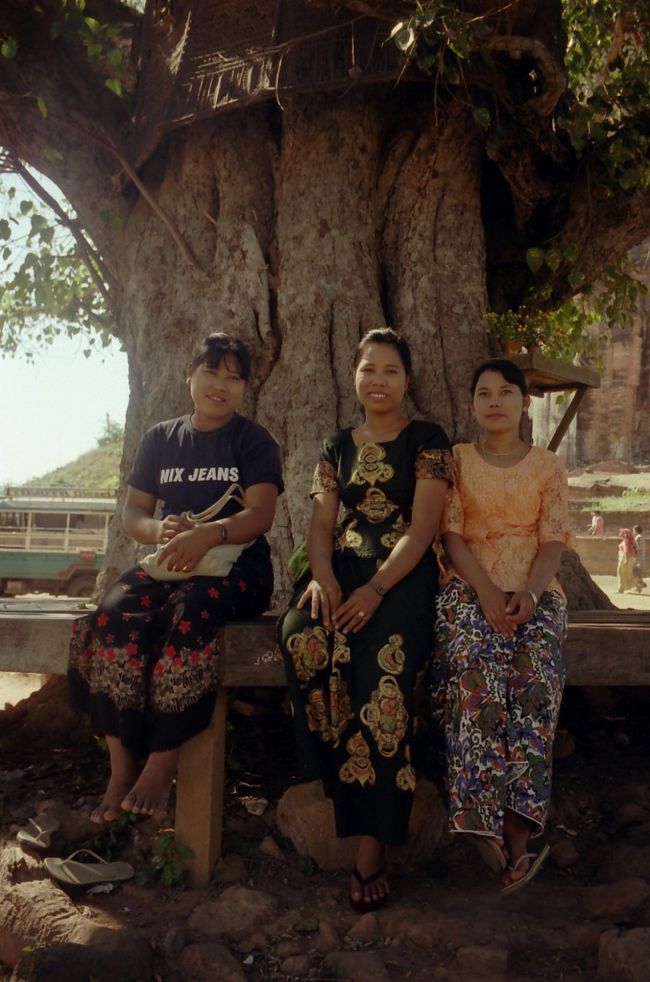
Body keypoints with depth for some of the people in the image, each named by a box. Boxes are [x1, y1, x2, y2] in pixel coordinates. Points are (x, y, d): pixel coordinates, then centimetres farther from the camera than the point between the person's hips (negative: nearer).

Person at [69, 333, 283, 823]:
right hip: (169, 562, 4)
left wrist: (209, 534, -29)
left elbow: (261, 515, -9)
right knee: (114, 613, -29)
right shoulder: (160, 438, 15)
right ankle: (121, 768, -24)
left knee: (188, 614, -37)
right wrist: (158, 529, -12)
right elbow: (132, 511, 13)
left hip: (237, 563, -3)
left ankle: (161, 765, -27)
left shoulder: (254, 440, 4)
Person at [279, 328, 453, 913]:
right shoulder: (339, 446, 19)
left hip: (403, 577, -4)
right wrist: (322, 575, -11)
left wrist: (376, 589, -19)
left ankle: (373, 845, -25)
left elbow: (422, 527, -5)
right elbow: (321, 522, 12)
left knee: (382, 665, -31)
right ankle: (336, 774, -17)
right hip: (342, 571, 4)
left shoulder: (427, 441, 6)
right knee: (301, 636, -31)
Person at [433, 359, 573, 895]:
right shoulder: (456, 460, 14)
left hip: (535, 592, 1)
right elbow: (451, 534, 3)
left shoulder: (549, 467, 17)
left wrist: (529, 592, -15)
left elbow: (553, 540, 6)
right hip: (470, 588, -1)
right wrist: (487, 591, -14)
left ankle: (512, 830, -31)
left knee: (534, 677, -32)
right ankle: (514, 845, -33)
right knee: (477, 673, -33)